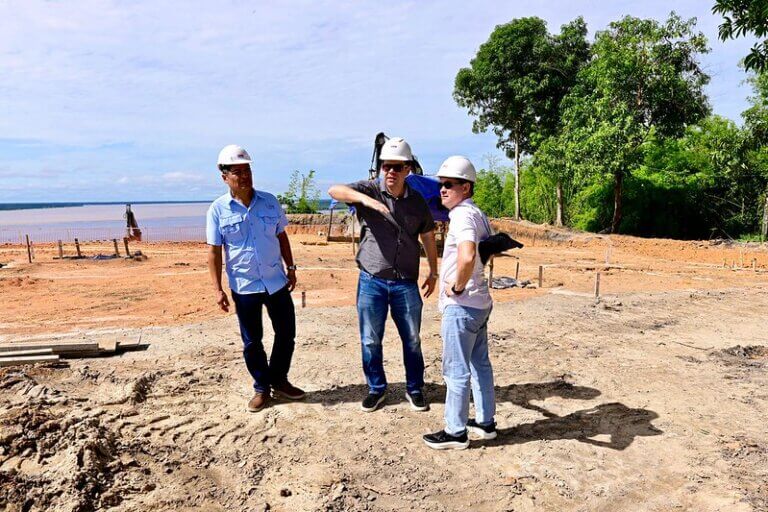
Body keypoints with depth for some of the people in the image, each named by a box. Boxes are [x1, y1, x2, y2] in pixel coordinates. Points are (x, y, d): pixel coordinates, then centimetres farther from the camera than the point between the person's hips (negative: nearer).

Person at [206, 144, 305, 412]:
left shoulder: (269, 201, 1)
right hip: (244, 287, -2)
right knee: (252, 341, 9)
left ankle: (279, 380, 30)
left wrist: (291, 267, 8)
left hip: (277, 282, 3)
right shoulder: (218, 210, -6)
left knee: (286, 333, 9)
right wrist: (217, 289, -8)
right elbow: (214, 251, -4)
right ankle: (262, 387, 27)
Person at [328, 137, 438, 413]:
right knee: (370, 341, 9)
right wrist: (366, 199, -40)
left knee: (412, 340, 11)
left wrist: (433, 272, 17)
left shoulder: (417, 201, 4)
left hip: (406, 283, 2)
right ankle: (376, 388, 29)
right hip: (371, 281, -1)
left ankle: (415, 389, 30)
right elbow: (334, 190, -24)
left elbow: (428, 236, 16)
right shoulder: (369, 190, -6)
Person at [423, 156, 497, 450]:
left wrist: (458, 285, -22)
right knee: (480, 364, 19)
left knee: (456, 370, 2)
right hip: (480, 303, 10)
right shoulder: (478, 214, 12)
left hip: (461, 305, -10)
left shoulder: (463, 215, -20)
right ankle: (485, 422, 32)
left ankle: (455, 432, 14)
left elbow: (467, 256, -38)